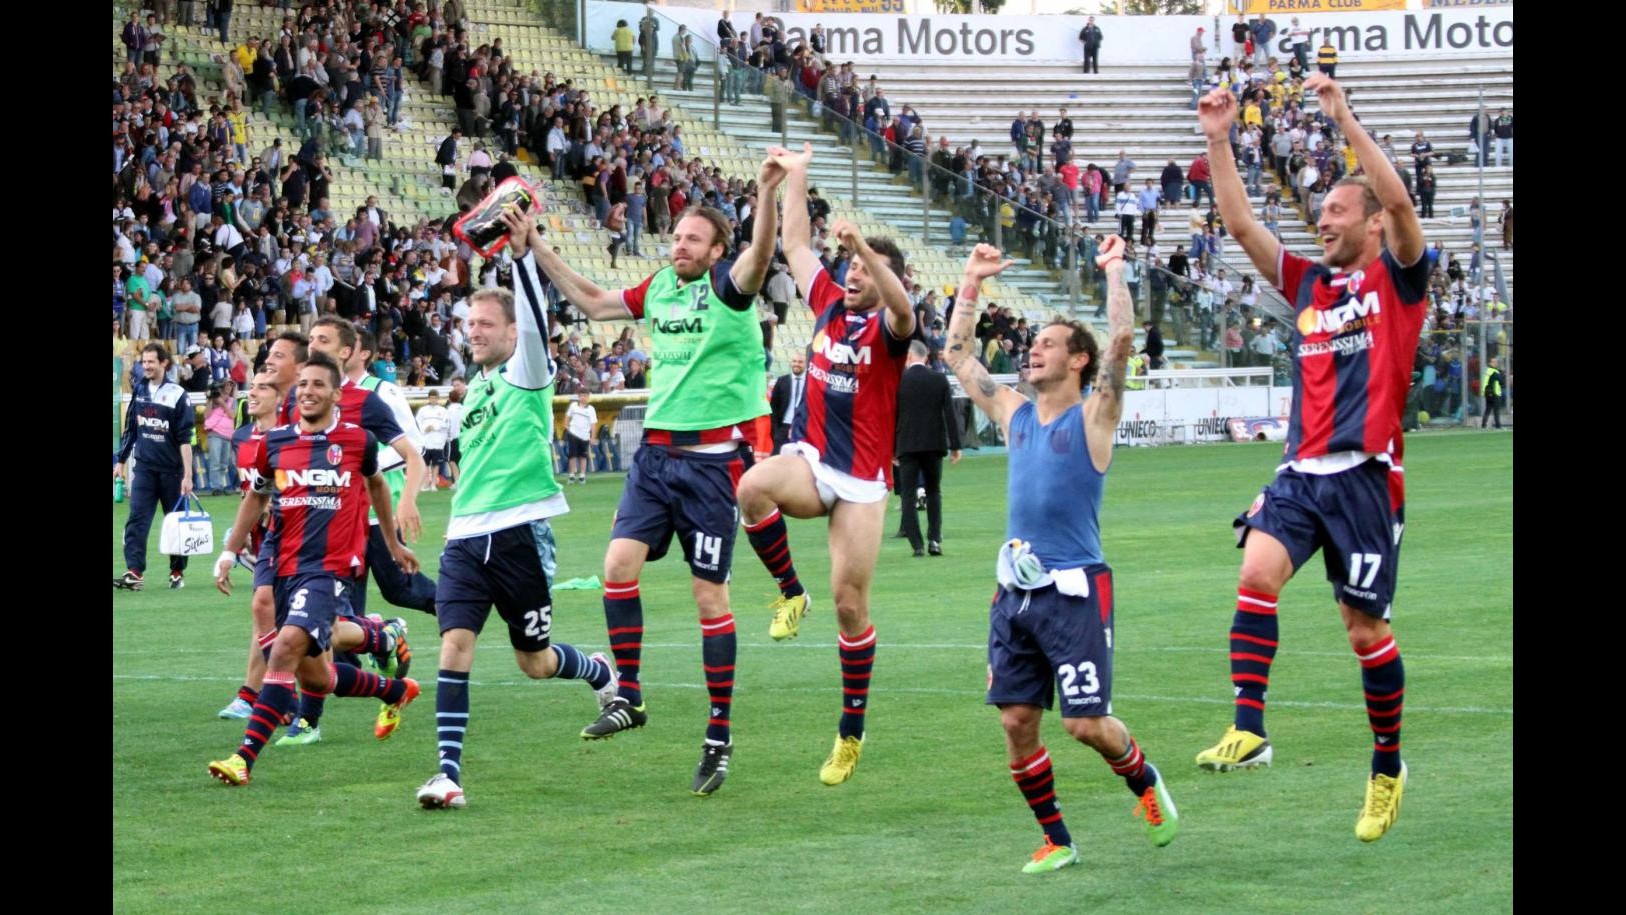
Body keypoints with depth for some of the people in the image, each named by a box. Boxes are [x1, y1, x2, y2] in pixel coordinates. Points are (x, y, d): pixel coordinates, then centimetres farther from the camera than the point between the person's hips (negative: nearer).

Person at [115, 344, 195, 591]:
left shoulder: (177, 395, -8)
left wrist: (187, 475, -13)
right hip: (143, 467, 3)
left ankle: (177, 572, 19)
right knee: (136, 520, -9)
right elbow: (130, 429, 16)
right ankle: (134, 573, -16)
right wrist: (120, 461, 16)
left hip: (171, 469, -3)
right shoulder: (139, 390, 6)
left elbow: (185, 439, -9)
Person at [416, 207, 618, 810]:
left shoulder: (527, 373, -3)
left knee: (534, 662, 6)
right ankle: (449, 775, -15)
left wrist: (524, 252, -34)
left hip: (519, 534, -5)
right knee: (455, 643, -13)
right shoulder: (475, 386, 16)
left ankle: (604, 674, 39)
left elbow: (534, 320, -22)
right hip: (465, 536, 5)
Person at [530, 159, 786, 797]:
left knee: (709, 595, -2)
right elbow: (594, 303, 24)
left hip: (712, 458, -6)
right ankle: (628, 695, 4)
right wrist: (539, 253, 21)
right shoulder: (659, 287, 10)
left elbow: (760, 254, -30)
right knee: (619, 561, -9)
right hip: (656, 451, 6)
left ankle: (719, 736, 5)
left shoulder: (728, 287, -8)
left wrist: (766, 194, -47)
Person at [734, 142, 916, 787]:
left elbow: (902, 307, -31)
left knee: (849, 603, -1)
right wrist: (796, 176, 14)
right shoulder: (828, 304, 9)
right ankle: (790, 593, -10)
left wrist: (861, 245, -43)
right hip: (809, 460, 3)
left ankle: (852, 731, 12)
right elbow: (795, 245, 17)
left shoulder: (887, 328, -6)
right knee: (754, 486, -33)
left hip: (862, 479, -3)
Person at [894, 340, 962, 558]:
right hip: (934, 444, 2)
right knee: (934, 491, 15)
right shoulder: (940, 380, 0)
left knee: (908, 495, 2)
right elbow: (950, 414, -1)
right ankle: (934, 539, 4)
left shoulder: (898, 382, -4)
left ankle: (917, 545, -6)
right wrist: (955, 446, 3)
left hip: (907, 445, -2)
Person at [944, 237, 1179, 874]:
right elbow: (958, 354, 20)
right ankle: (1055, 841, 13)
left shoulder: (1092, 416, -3)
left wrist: (1114, 270, -11)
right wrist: (971, 284, 16)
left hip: (1075, 589, -6)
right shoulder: (1016, 414, 13)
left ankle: (1143, 779, 22)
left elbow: (1121, 342, -16)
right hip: (1015, 589, 6)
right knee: (1016, 721, 1)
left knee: (1086, 723, -8)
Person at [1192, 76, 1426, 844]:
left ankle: (1388, 767, 17)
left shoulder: (1397, 278, 3)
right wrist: (1219, 142, 3)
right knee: (1257, 572, -20)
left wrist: (1345, 121, -20)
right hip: (1302, 470, 4)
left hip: (1365, 473, -4)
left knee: (1365, 627, 1)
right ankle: (1249, 730, -25)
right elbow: (1239, 224, 13)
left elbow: (1399, 204, -14)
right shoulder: (1308, 284, 16)